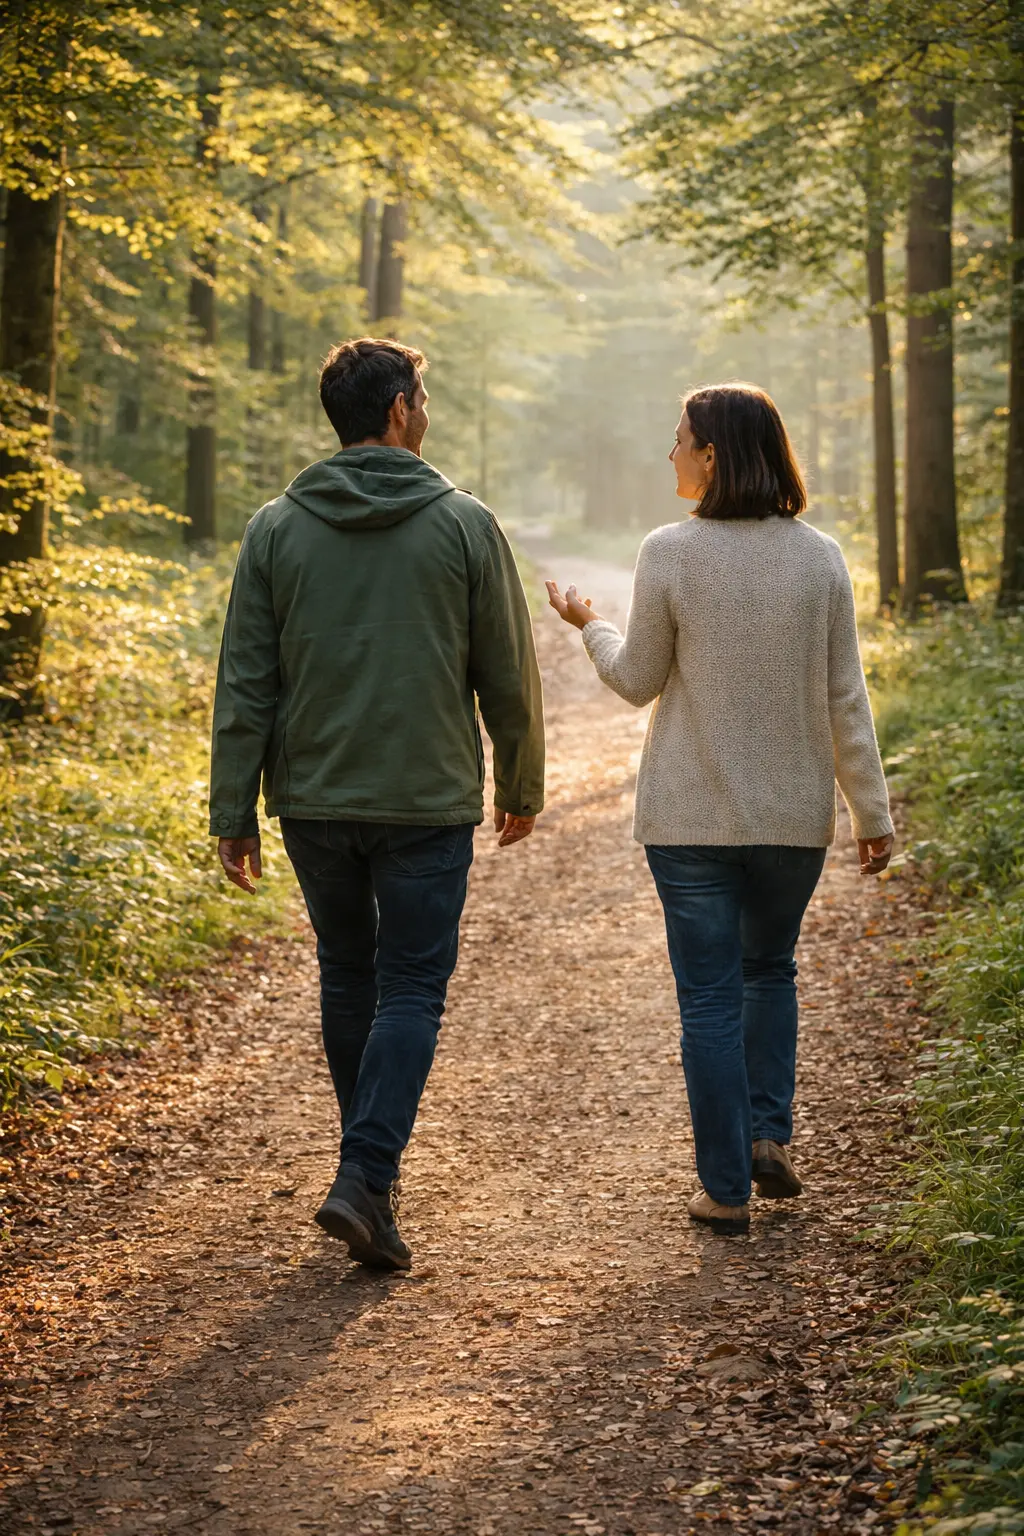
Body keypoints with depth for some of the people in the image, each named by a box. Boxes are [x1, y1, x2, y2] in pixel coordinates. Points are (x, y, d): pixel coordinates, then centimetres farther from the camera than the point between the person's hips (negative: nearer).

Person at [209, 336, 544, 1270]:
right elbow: (508, 675, 0)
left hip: (312, 802, 3)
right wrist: (522, 787, 13)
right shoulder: (465, 524, -4)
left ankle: (373, 1162, 29)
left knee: (347, 980, 18)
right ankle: (365, 1176, -12)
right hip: (427, 805, -3)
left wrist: (233, 815, 4)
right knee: (411, 990, 2)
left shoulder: (276, 530, 1)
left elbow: (245, 687, 0)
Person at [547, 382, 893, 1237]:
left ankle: (727, 1190, 8)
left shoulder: (670, 555, -11)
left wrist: (590, 627, 18)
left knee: (710, 994, 5)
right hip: (795, 814, 3)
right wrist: (872, 814, 5)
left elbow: (639, 681, -1)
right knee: (770, 968, 25)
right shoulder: (820, 558, -3)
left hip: (692, 815, -3)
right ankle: (771, 1132, 15)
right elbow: (846, 701, -1)